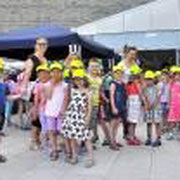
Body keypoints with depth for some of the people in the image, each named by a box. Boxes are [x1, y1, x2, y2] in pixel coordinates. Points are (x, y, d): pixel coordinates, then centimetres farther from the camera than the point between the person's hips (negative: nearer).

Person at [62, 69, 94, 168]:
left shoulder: (87, 91, 1)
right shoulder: (72, 90, 11)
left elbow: (89, 105, -1)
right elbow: (70, 102, 16)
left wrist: (88, 117, -9)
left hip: (82, 116, -4)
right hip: (72, 115, 4)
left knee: (86, 136, -7)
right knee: (72, 136, 7)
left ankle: (90, 158, -2)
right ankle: (74, 156, 21)